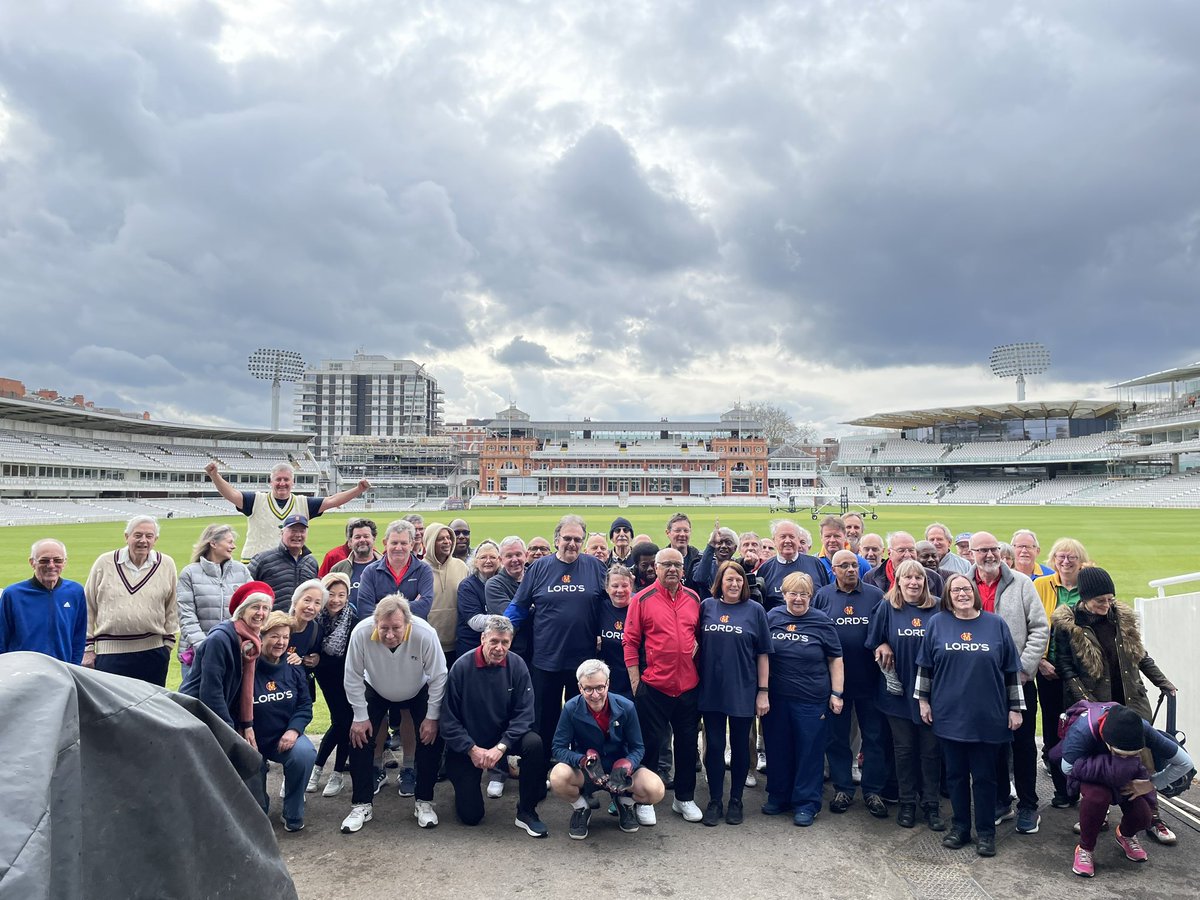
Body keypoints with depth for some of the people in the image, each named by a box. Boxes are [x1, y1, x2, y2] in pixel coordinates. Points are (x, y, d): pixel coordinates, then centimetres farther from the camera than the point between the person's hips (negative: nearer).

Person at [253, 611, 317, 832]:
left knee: (305, 753, -31)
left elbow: (305, 705, 0)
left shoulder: (292, 668, -2)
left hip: (286, 736, 2)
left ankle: (293, 814, -10)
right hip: (254, 741, -2)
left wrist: (293, 730, -17)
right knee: (257, 808, -4)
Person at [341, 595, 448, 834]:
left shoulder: (425, 634, -39)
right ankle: (361, 805, 7)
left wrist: (432, 717, -20)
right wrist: (360, 716, -16)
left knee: (433, 738, -12)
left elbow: (438, 678, -24)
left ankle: (424, 802, 6)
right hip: (375, 691, 1)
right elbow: (353, 678, -20)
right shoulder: (361, 632, -36)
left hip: (419, 692, -1)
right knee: (359, 736, -11)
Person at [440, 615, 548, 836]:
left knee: (534, 743, -29)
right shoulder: (462, 667, -17)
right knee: (470, 816, -5)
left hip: (504, 737, 2)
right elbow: (448, 719, -14)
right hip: (466, 747, -2)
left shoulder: (516, 665, -12)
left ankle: (526, 812, -11)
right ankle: (465, 784, 29)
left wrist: (501, 747, -23)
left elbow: (524, 713, -13)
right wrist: (472, 749, -20)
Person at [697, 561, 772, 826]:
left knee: (740, 746, 11)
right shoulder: (707, 606, 2)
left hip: (743, 691, -1)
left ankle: (736, 801, 25)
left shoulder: (755, 610, -2)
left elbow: (763, 653, -1)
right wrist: (695, 680, 4)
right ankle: (714, 801, 20)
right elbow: (697, 643, 9)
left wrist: (763, 691, -4)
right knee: (714, 746, 7)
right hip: (711, 690, 1)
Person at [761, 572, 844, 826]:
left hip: (811, 700, -2)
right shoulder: (772, 617, 2)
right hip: (776, 697, 2)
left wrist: (836, 694, -2)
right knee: (777, 749, 11)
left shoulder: (821, 621, -2)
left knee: (809, 751, 3)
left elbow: (835, 659, 3)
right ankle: (778, 796, 27)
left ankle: (806, 803, 16)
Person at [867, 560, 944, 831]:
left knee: (931, 750, 6)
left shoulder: (937, 608, -1)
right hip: (898, 689, 0)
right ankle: (907, 803, 22)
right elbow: (874, 644, 7)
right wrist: (884, 649, -12)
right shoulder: (886, 607, -1)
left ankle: (931, 805, 19)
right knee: (904, 749, 9)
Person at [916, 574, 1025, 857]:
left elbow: (1011, 670, 5)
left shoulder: (996, 624, 1)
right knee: (956, 773, 11)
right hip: (949, 714, 1)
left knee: (984, 776, 7)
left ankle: (985, 832, 21)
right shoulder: (937, 624, 2)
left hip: (986, 715, -1)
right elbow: (925, 666, 8)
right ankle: (960, 826, 25)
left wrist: (1015, 708, 3)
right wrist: (923, 700, 5)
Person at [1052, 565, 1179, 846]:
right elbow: (1065, 666, -9)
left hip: (1131, 701, 4)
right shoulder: (1067, 623, -10)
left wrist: (1163, 683, 12)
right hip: (1093, 705, -4)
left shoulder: (1123, 617, 3)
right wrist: (1083, 698, -17)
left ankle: (1152, 818, 17)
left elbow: (1141, 656, 16)